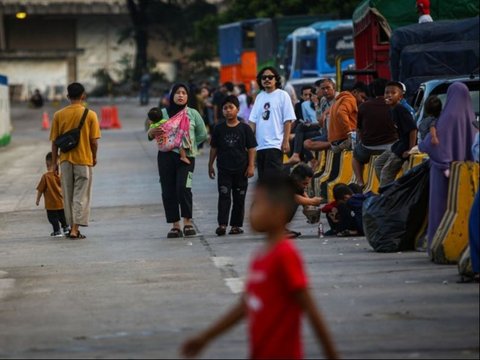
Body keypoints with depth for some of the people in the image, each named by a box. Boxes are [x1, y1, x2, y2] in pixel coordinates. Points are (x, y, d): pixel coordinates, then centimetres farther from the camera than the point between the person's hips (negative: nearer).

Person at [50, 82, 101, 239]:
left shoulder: (59, 115, -2)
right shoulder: (90, 115, -8)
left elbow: (54, 142, 0)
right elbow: (94, 141, -8)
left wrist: (54, 162, 9)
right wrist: (94, 157, 9)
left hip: (65, 160, 2)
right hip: (84, 160, -2)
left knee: (68, 196, 12)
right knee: (81, 196, 1)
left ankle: (72, 227, 16)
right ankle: (75, 229, -6)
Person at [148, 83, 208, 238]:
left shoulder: (193, 114, 7)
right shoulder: (163, 113, 7)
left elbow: (202, 134, 15)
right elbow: (150, 136, 7)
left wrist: (191, 144, 3)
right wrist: (153, 132, -16)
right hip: (166, 156, 2)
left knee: (183, 187, -18)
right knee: (168, 191, 0)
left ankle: (188, 221, -6)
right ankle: (175, 225, 6)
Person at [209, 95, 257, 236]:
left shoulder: (244, 128, -1)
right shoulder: (219, 129, 4)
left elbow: (251, 149, 0)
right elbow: (214, 148, 10)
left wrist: (251, 166, -6)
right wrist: (210, 165, 9)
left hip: (240, 169, 0)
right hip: (224, 169, 0)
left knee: (239, 198, 6)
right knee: (224, 196, -8)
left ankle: (236, 225, 14)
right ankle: (222, 224, -12)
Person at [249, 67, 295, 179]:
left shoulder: (282, 95, -2)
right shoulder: (259, 97, 15)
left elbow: (288, 121, -6)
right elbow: (253, 121, 13)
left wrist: (286, 141, -12)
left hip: (275, 145, -6)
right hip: (260, 145, 6)